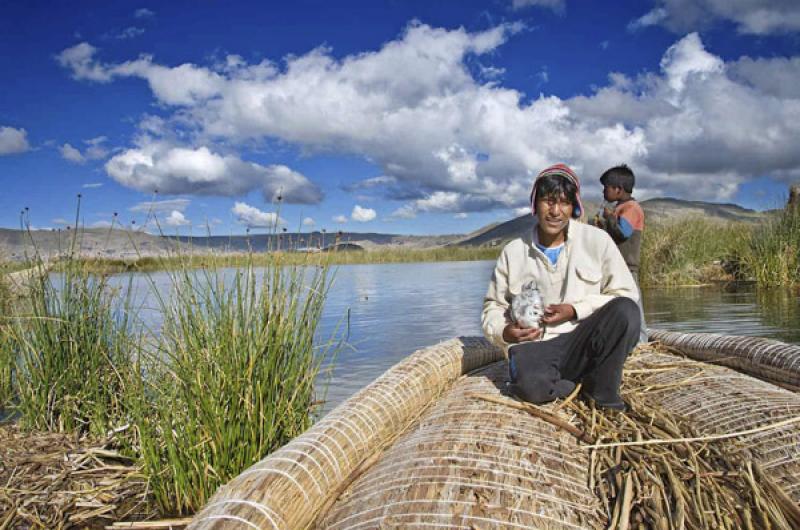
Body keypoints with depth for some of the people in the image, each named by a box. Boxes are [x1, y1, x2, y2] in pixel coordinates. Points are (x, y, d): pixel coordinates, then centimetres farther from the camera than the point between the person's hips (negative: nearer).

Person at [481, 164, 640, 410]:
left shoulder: (597, 240, 2)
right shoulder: (513, 252, 6)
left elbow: (625, 294, 1)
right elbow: (493, 307, 14)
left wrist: (575, 310, -12)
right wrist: (504, 332, -9)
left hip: (584, 343, 1)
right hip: (534, 345, -1)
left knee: (625, 310, -29)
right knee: (531, 385, -36)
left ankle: (601, 389, -8)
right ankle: (583, 379, -3)